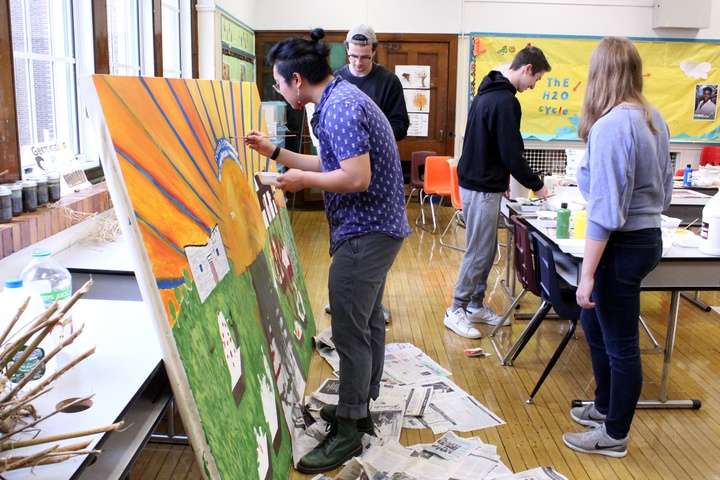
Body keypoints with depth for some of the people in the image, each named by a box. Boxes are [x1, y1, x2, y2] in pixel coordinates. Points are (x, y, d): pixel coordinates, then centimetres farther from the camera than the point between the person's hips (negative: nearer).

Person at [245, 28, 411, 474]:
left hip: (365, 232, -11)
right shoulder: (343, 96, 14)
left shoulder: (340, 108, -19)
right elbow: (333, 163, 19)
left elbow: (357, 178, -26)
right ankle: (360, 407, 32)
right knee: (368, 322, 18)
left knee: (351, 332, -4)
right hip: (376, 226, 11)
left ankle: (347, 432, 8)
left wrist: (303, 179, -12)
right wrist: (275, 152, 20)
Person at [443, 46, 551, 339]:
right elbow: (512, 153, -19)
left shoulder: (488, 92, 13)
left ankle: (475, 305, 25)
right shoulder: (505, 101, -19)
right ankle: (456, 311, 8)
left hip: (476, 180, 10)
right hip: (482, 188, -10)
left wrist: (501, 178, 18)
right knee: (478, 252, -2)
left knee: (486, 249, 16)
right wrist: (536, 185, -5)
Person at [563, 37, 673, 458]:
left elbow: (605, 209, -25)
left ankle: (615, 436, 26)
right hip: (648, 236, 9)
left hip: (622, 247, -9)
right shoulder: (654, 119, 5)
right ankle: (606, 407, 42)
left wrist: (588, 274, -20)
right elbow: (664, 189, 14)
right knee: (595, 323, 24)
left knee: (620, 344, 6)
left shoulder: (609, 126, -23)